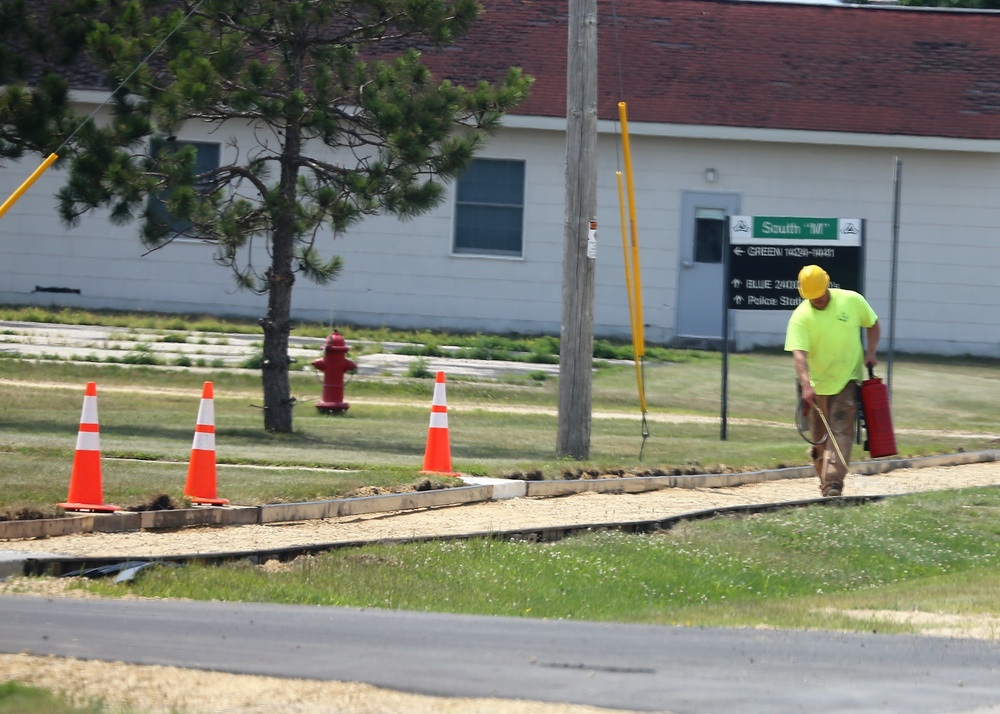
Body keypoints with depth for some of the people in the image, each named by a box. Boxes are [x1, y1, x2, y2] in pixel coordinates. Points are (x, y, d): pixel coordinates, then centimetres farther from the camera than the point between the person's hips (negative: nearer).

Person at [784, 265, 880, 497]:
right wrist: (806, 386, -39)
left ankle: (834, 484, -25)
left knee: (841, 430, -16)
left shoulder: (852, 301, -7)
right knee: (819, 437, 9)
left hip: (848, 380, -1)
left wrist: (870, 352, -3)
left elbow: (872, 324, 12)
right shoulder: (800, 317, -14)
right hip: (817, 384, 1)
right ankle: (825, 482, 28)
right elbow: (799, 353, -25)